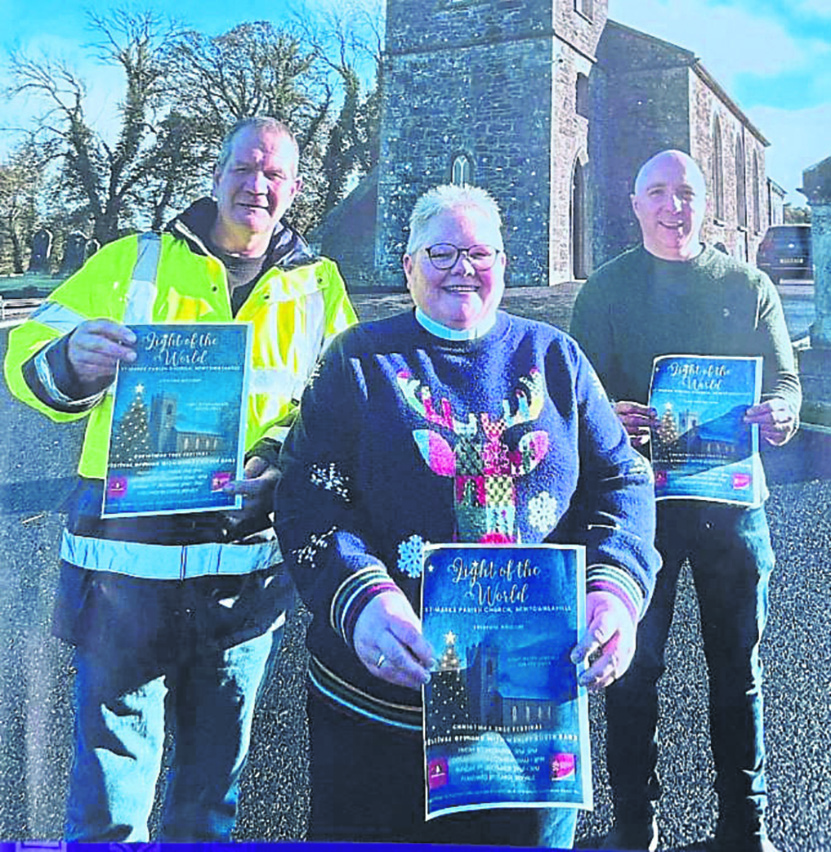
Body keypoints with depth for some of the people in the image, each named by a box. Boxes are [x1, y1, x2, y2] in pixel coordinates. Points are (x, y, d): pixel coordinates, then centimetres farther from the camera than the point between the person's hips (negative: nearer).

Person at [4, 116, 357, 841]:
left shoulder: (317, 287, 12)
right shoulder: (132, 264, 7)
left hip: (250, 557, 2)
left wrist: (285, 457, -14)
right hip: (129, 545, -1)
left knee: (218, 756, 17)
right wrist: (71, 361, -19)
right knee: (113, 747, 4)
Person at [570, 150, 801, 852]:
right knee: (632, 665, 3)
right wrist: (613, 420, -23)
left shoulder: (748, 285, 10)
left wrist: (779, 413, -15)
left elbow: (785, 380, 9)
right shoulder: (606, 289, 5)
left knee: (738, 665, 12)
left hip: (731, 493, 2)